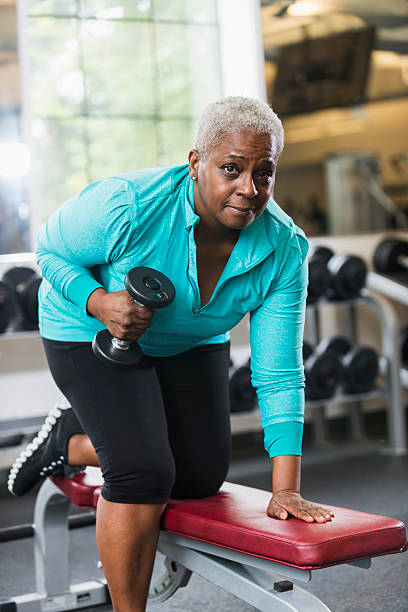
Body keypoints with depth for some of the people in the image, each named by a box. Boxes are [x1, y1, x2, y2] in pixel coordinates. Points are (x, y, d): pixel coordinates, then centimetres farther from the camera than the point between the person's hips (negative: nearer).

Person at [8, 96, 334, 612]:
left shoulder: (284, 249, -23)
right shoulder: (130, 204, -35)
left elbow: (279, 373, -21)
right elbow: (51, 248, -16)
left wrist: (286, 489, -26)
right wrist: (100, 302, -36)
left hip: (191, 345, 5)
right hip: (92, 334, -5)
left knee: (201, 480, 8)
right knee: (143, 473, -20)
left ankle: (72, 441, 30)